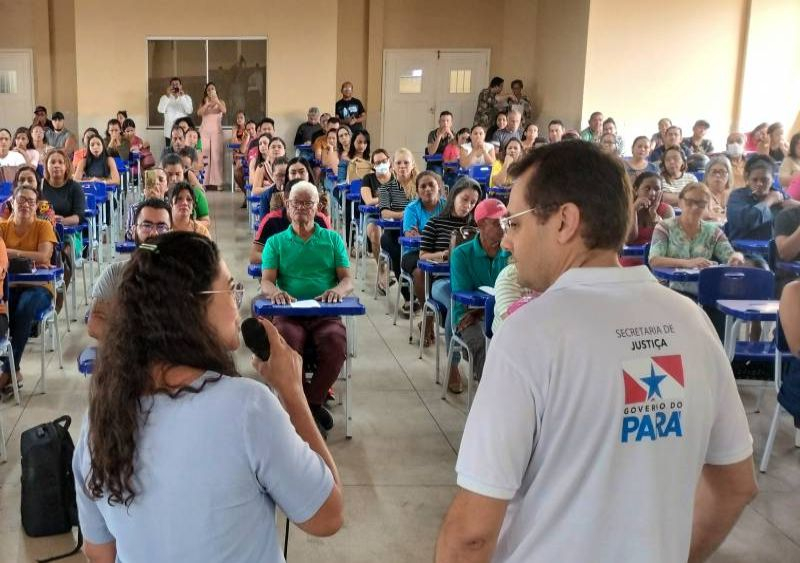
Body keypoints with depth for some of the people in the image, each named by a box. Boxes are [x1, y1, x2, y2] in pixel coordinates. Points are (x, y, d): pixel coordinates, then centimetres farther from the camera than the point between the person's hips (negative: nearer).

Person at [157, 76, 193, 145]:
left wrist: (182, 97, -17)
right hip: (169, 132, 0)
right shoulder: (164, 97, 6)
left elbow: (189, 111, -10)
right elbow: (161, 110, -12)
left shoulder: (186, 97, 7)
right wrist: (167, 96, -16)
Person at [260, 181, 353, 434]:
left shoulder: (333, 239, 20)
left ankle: (311, 402, -13)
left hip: (326, 313, 1)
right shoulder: (276, 242, 18)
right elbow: (266, 282, 5)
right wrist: (276, 292, -20)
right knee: (286, 343, -35)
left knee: (336, 343, -34)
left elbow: (348, 279, 10)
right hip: (289, 313, 0)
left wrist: (338, 290, -16)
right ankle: (313, 405, -17)